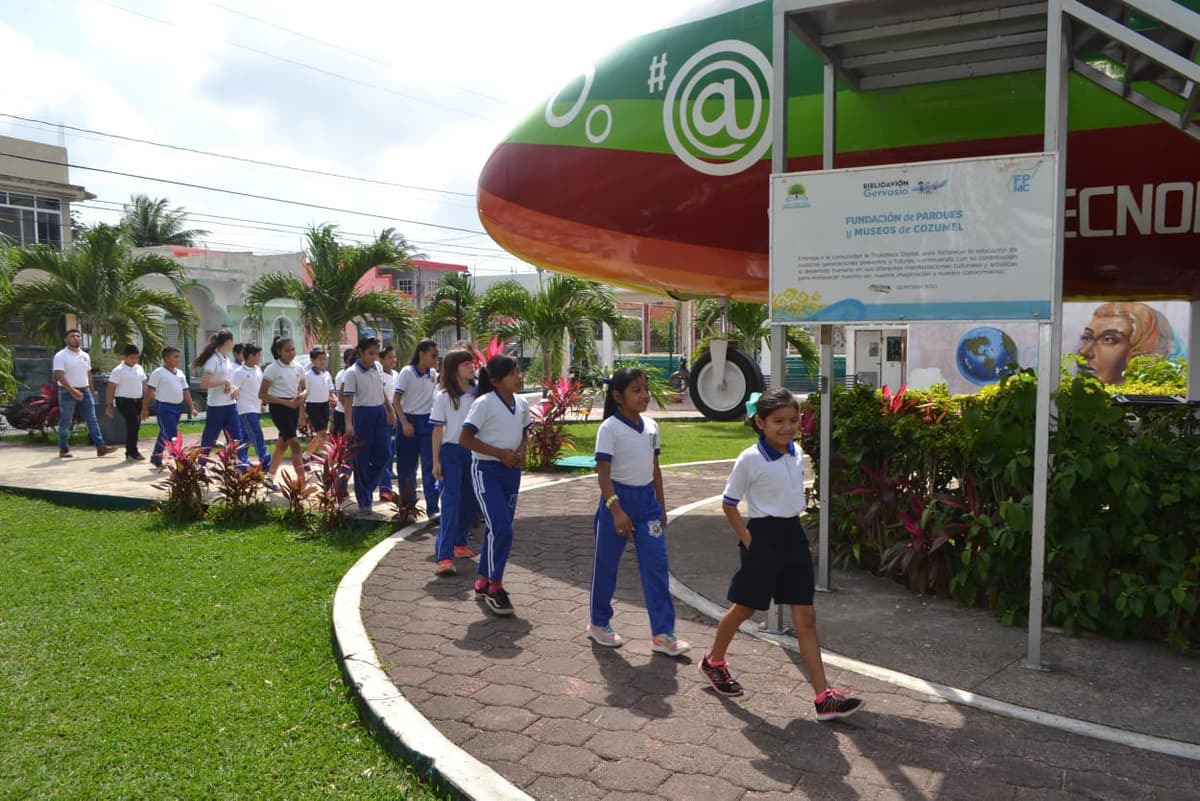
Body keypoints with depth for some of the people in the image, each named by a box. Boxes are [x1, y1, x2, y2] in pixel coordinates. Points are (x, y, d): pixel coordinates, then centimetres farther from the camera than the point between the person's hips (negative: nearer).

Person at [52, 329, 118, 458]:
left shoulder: (85, 355, 12)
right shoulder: (60, 356, -7)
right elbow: (59, 376, -16)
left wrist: (92, 391, 15)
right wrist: (72, 390, -27)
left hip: (85, 391, 5)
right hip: (67, 393, -5)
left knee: (92, 420, -2)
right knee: (66, 422, 4)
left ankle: (100, 447, -6)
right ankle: (64, 450, 13)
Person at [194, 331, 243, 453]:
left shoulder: (227, 359, 11)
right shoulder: (213, 360, -13)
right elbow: (204, 384, -21)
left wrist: (235, 388, 1)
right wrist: (224, 382, -18)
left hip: (231, 405, 8)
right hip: (216, 406, -8)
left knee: (236, 439, 4)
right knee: (208, 441, 4)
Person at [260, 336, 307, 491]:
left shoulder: (298, 368, 5)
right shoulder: (272, 369, -11)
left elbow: (303, 389, 17)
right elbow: (262, 395, -11)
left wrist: (301, 396, -9)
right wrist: (286, 402, -20)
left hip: (294, 408, 6)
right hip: (279, 408, -6)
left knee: (283, 444, 14)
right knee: (295, 444, -16)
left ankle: (270, 478, 31)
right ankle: (302, 482, -16)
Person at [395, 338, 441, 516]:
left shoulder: (434, 374, 5)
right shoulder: (407, 372, -7)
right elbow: (397, 400, -8)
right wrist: (404, 423, -15)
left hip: (427, 421, 3)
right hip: (408, 420, -3)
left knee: (430, 466, -3)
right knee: (407, 466, 8)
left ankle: (432, 508, -3)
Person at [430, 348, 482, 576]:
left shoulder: (478, 394, 6)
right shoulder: (443, 397, -4)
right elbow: (438, 429, -4)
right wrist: (436, 461, -7)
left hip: (474, 451, 5)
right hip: (452, 451, -4)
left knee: (472, 501, 10)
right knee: (451, 502, -10)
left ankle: (459, 542, 30)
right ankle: (444, 556, -12)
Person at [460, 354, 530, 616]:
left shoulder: (522, 404, 5)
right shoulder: (484, 404, -15)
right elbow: (465, 438, -17)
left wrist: (521, 450, -2)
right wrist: (501, 453, -20)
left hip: (511, 471, 7)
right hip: (486, 470, -7)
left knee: (495, 529, 13)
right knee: (501, 529, -14)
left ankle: (484, 581, 29)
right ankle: (495, 587, 2)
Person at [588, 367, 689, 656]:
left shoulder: (651, 426, 6)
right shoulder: (609, 428, -13)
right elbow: (603, 473, -15)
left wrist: (661, 506, 15)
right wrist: (616, 510, -22)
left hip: (647, 499, 5)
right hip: (618, 498, -5)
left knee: (657, 565, 0)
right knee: (606, 565, 9)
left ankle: (663, 633, 6)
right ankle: (599, 623, 28)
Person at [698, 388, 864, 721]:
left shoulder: (797, 454, 4)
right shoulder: (750, 459, -15)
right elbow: (729, 503, -8)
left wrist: (791, 528, 11)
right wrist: (747, 540, -11)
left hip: (794, 534, 6)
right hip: (764, 536, -6)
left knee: (805, 616, 3)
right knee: (743, 609, 11)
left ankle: (823, 697, 5)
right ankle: (713, 661, 37)